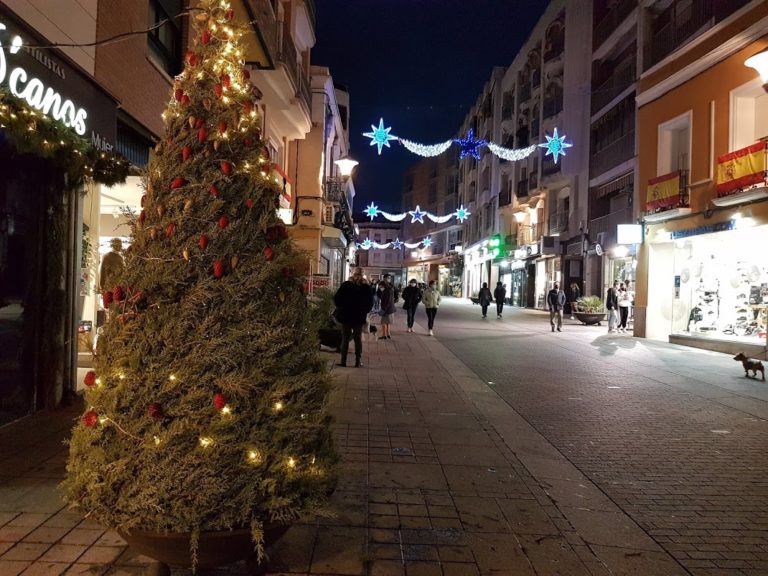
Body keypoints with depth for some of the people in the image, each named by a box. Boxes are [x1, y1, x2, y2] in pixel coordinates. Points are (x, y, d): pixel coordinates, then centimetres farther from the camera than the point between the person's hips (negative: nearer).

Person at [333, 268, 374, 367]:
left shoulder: (345, 285, -8)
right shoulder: (366, 288, -4)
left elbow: (336, 298, -7)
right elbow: (370, 303, 2)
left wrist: (341, 309, 5)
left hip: (346, 316, -1)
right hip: (359, 317, 1)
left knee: (345, 338, 7)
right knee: (358, 339, 9)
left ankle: (343, 361, 7)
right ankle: (358, 361, 8)